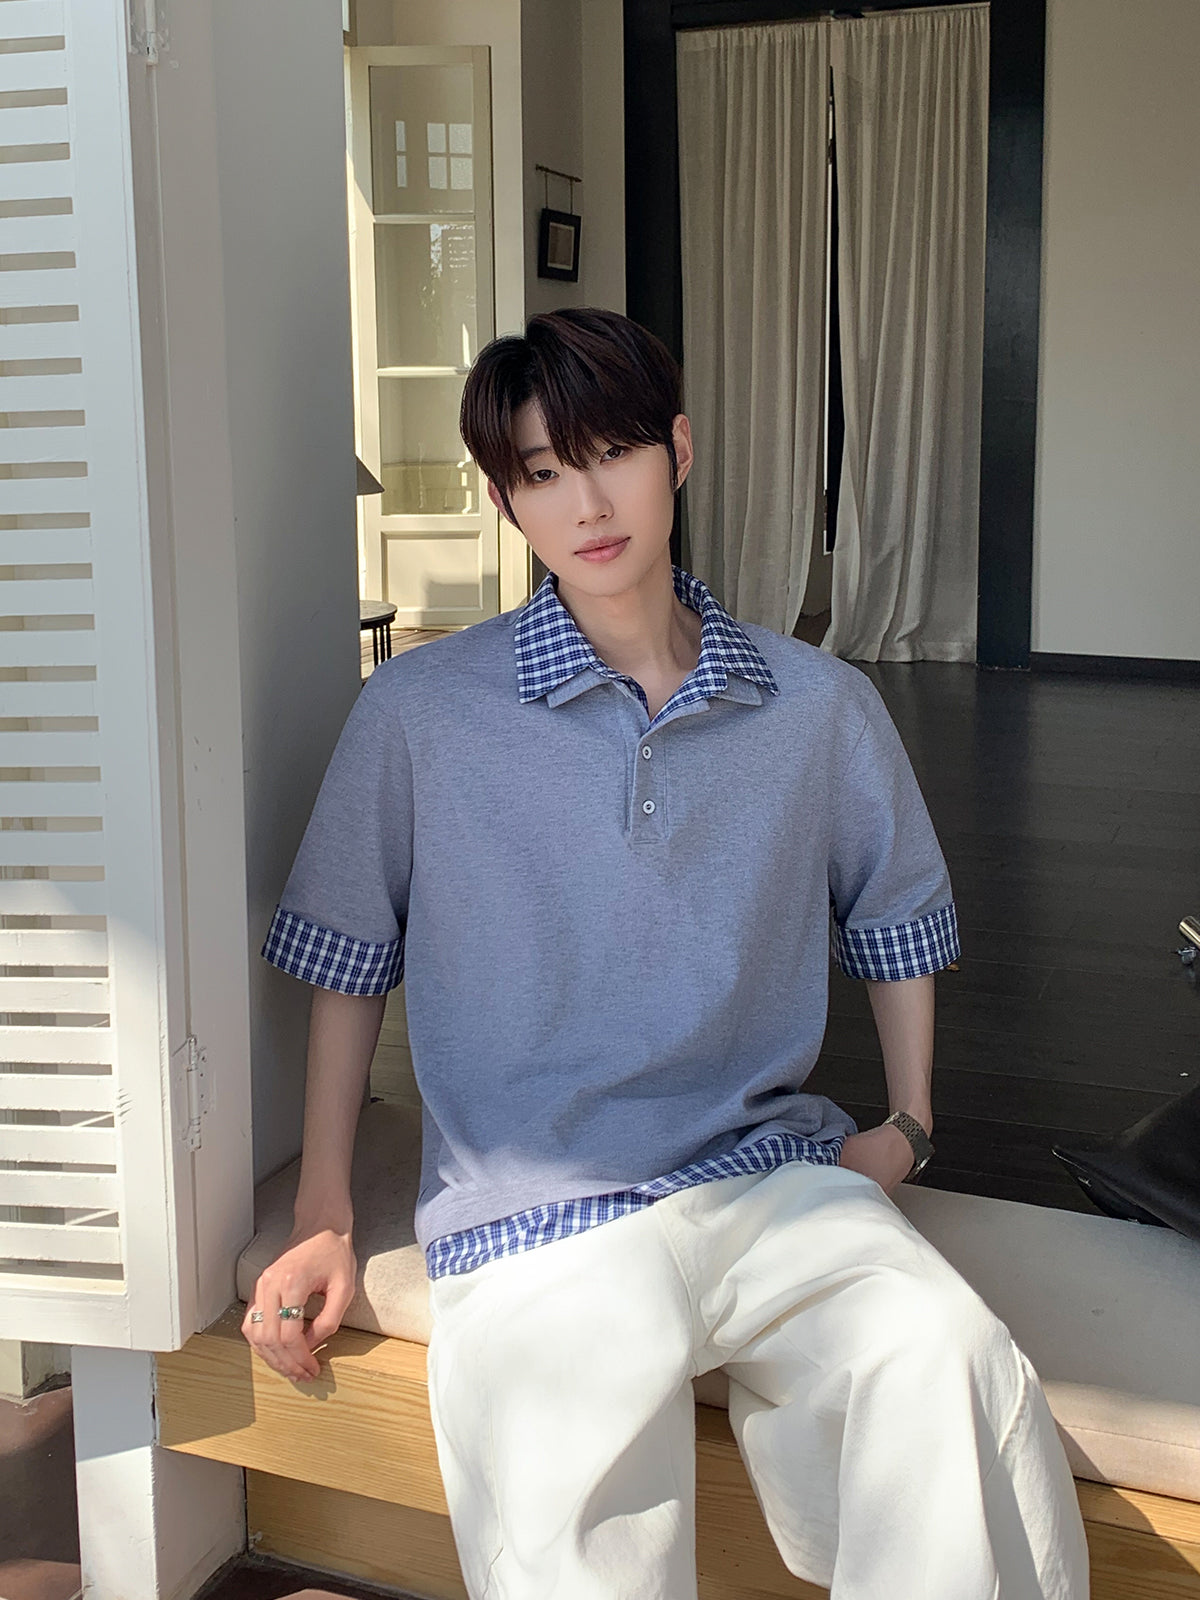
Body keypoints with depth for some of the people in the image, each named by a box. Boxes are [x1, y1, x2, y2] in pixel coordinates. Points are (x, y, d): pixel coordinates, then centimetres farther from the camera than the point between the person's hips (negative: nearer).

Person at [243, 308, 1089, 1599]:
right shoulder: (418, 714, -1)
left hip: (769, 1174, 2)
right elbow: (350, 961, 8)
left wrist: (906, 1128, 13)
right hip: (531, 1212, -2)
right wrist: (325, 1216, 6)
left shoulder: (820, 707, 6)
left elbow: (893, 921, 22)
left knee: (956, 1367, -27)